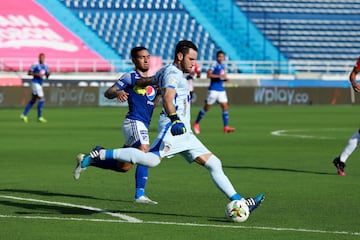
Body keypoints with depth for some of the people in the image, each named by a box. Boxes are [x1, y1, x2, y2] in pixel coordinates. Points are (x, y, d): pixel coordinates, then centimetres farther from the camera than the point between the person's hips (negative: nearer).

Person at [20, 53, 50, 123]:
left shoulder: (45, 66, 9)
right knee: (41, 99, -13)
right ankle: (39, 117, -10)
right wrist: (37, 74, -20)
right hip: (35, 83, -8)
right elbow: (29, 73, -9)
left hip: (40, 84, 8)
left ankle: (24, 115, 17)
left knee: (33, 100, 11)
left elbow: (46, 76, 15)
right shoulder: (35, 65, -11)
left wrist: (48, 74, -7)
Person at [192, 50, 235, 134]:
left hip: (221, 90, 7)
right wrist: (219, 76, -24)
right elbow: (209, 75, -19)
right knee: (207, 107, 0)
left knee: (225, 107, -3)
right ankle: (196, 123, 15)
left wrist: (225, 79, 7)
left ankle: (226, 127, -5)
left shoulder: (222, 66, 15)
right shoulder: (215, 65, -10)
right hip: (213, 89, -7)